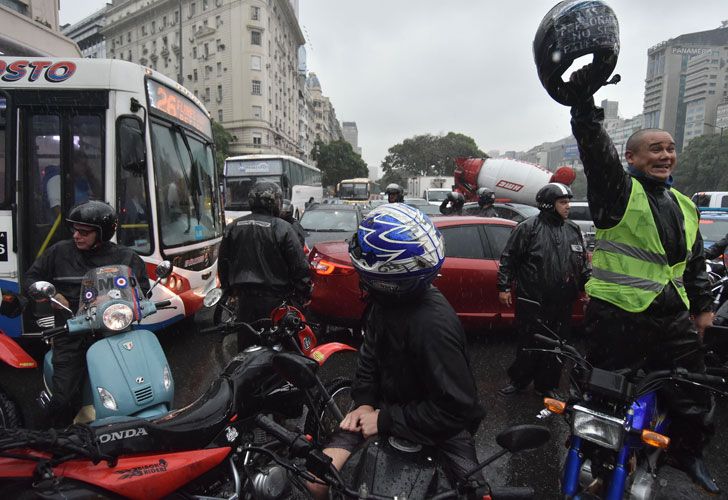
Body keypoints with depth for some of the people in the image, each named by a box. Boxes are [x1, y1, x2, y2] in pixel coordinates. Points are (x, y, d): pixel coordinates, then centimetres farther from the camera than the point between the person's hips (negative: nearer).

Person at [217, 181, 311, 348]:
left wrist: (228, 287, 25)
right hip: (274, 298, -4)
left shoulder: (232, 227, 4)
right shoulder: (282, 228, -11)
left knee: (245, 341, 16)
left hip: (244, 297, 4)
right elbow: (300, 266, -11)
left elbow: (223, 262, 13)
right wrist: (304, 294, 0)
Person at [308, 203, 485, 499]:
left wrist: (386, 420, -21)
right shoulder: (387, 302, -6)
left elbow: (455, 408, -28)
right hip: (387, 407, 6)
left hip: (439, 430, -5)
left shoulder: (432, 324, -32)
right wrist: (365, 402, -5)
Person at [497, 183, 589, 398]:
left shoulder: (573, 230, 11)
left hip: (562, 304, 5)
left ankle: (546, 386, 29)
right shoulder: (528, 228, -7)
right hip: (533, 302, -5)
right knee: (530, 344, 4)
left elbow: (583, 262, 20)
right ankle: (518, 381, 23)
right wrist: (504, 287, -8)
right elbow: (508, 258, -6)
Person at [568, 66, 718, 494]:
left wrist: (703, 307, 20)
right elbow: (595, 148, -24)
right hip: (618, 315, -7)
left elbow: (696, 262, 23)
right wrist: (584, 100, -36)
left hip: (673, 317, 7)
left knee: (695, 395, 19)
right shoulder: (618, 189, -7)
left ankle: (689, 451, 44)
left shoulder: (685, 206, 16)